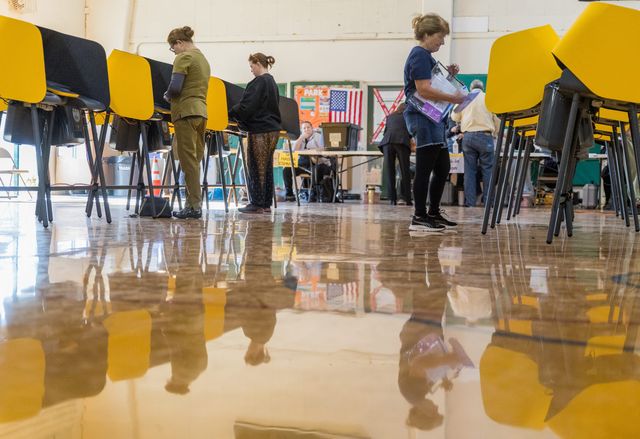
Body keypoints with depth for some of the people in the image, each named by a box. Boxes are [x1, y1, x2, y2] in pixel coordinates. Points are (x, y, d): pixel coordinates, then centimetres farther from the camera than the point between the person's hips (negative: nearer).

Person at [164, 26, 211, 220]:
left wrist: (167, 96, 3)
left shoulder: (183, 58, -7)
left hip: (186, 111, -8)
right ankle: (194, 203, 8)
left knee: (188, 159, -6)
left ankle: (194, 206, -7)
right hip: (202, 111, 8)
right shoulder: (203, 59, 20)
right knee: (195, 159, 8)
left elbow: (175, 87, -17)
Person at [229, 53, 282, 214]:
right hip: (273, 129, 9)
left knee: (256, 167, -4)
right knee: (267, 167, 10)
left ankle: (257, 204, -2)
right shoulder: (272, 82, 15)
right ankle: (266, 203, 13)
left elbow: (247, 106, -16)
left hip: (260, 130, -9)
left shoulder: (259, 82, -13)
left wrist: (230, 113, -2)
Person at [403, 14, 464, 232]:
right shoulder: (420, 55, -12)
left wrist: (448, 74, 9)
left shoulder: (425, 56, 19)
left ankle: (433, 213, 21)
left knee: (442, 168, 13)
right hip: (423, 118, -11)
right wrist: (453, 98, -20)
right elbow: (424, 90, -21)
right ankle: (419, 218, -4)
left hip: (432, 118, 11)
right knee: (425, 169, -8)